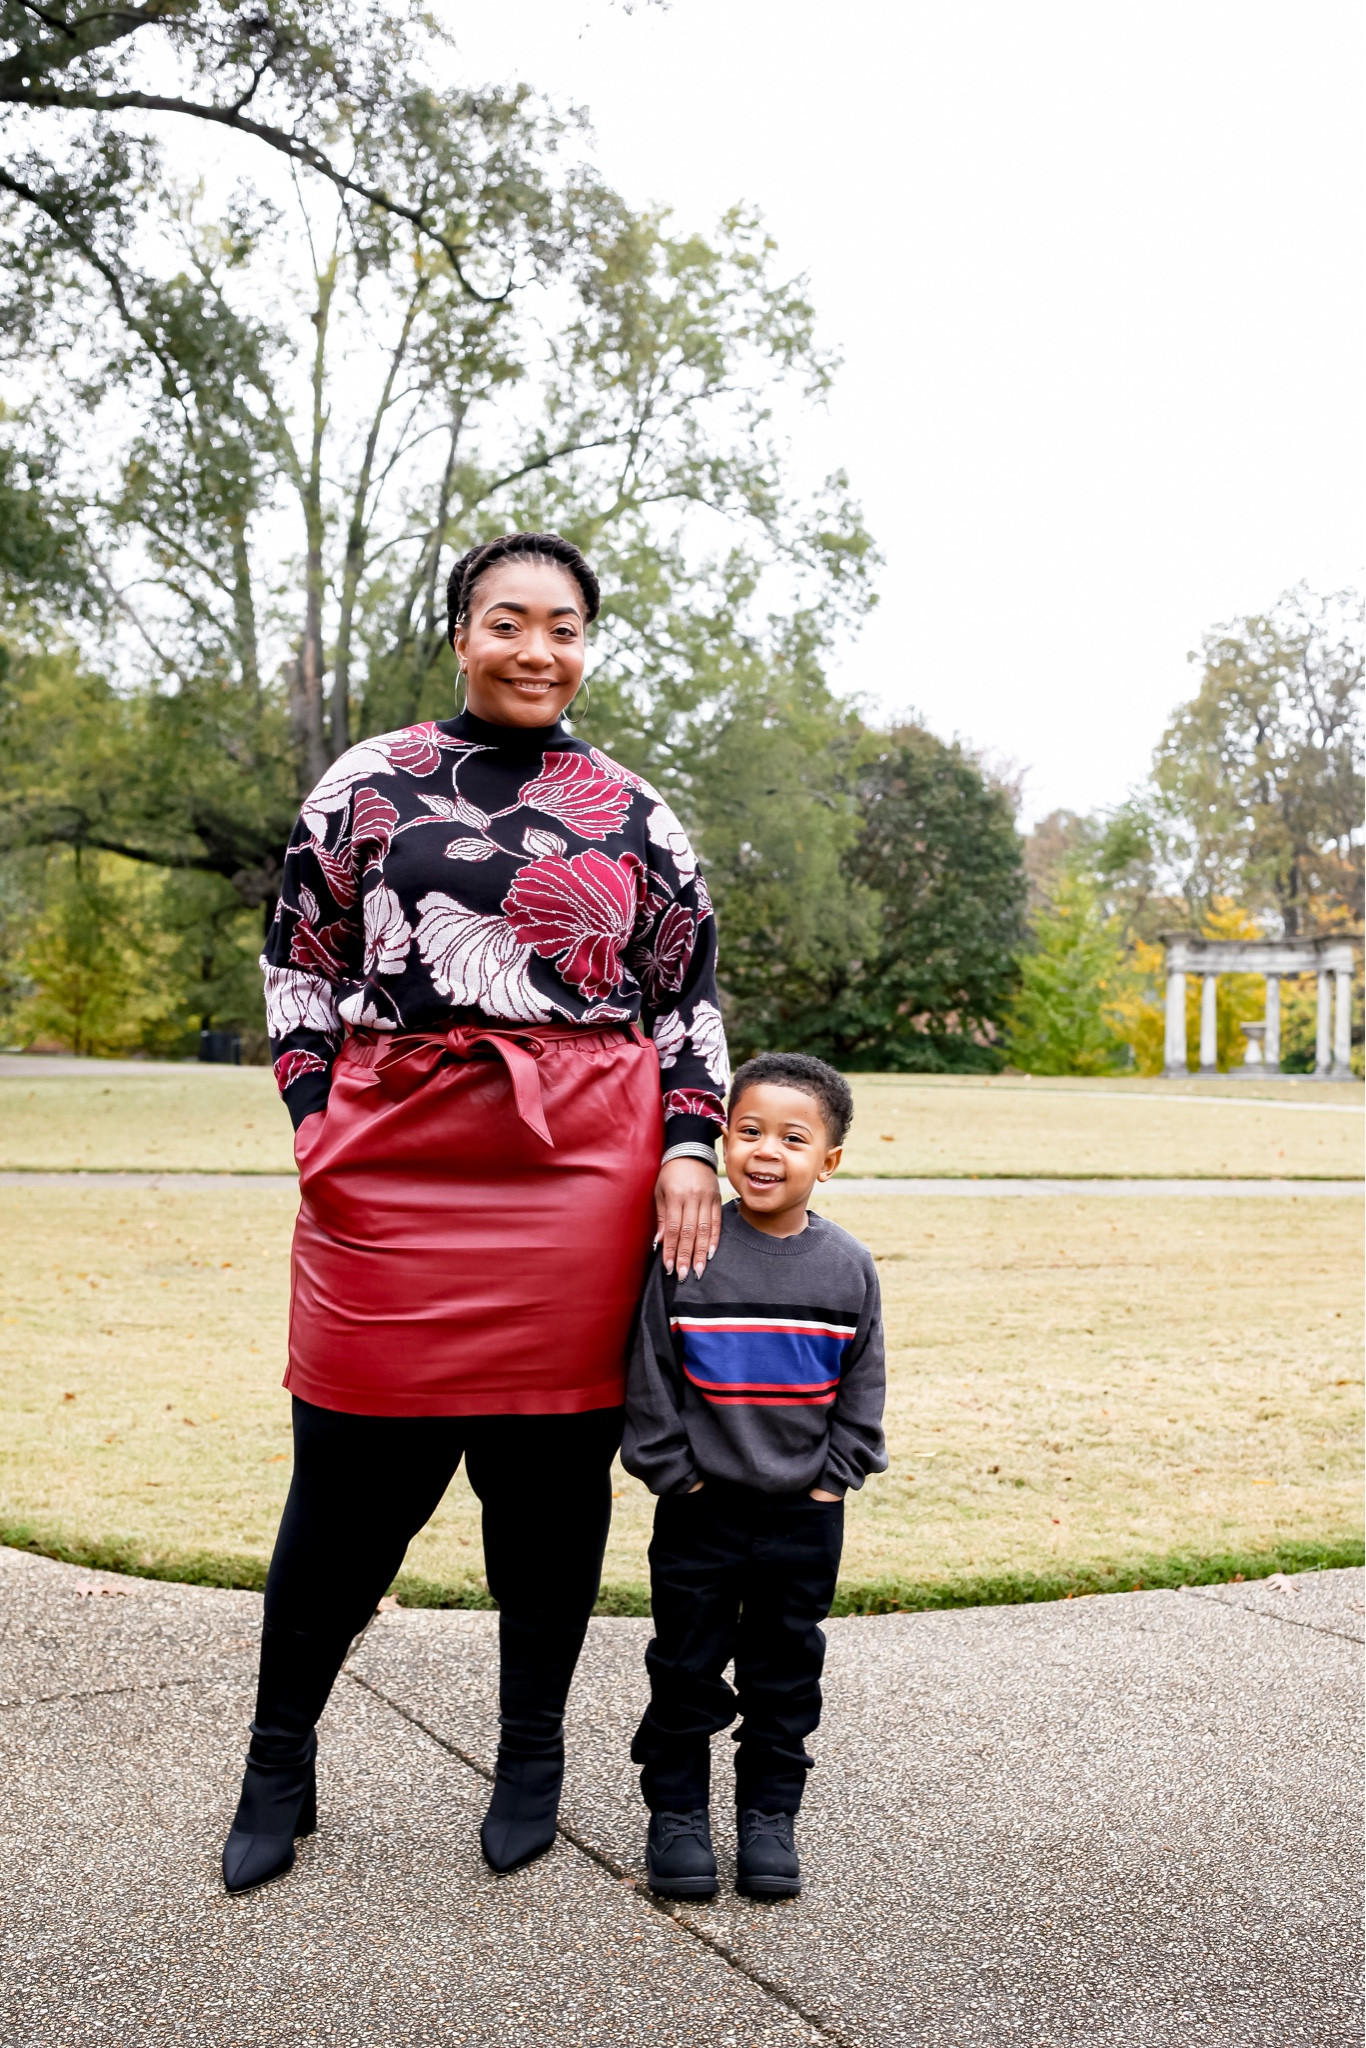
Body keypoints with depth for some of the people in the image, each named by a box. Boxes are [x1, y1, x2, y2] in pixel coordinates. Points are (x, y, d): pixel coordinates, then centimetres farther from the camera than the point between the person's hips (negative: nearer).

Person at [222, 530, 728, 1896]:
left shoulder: (634, 813, 12)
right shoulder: (367, 785, 9)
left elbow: (689, 992, 14)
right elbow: (299, 965, 11)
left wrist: (690, 1148, 2)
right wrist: (317, 1120, 0)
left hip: (582, 1170, 1)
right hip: (394, 1164, -1)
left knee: (555, 1462, 8)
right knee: (356, 1461, 3)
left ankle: (532, 1753, 27)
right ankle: (280, 1759, 23)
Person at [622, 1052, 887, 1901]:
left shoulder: (848, 1265, -3)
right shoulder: (687, 1253, -10)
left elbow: (862, 1386, 5)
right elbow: (651, 1375, -4)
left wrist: (835, 1478, -1)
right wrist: (675, 1472, -7)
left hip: (805, 1514, 2)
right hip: (700, 1511, -1)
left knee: (786, 1673, 13)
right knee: (687, 1670, 9)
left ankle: (769, 1815, 27)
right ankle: (677, 1813, 24)